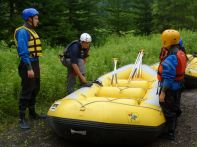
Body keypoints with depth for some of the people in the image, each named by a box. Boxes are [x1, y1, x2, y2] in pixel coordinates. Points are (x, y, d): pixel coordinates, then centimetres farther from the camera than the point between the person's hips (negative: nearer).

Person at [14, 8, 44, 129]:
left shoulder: (31, 31, 15)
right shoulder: (23, 32, -14)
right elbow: (23, 52, -21)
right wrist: (29, 68, -25)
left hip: (34, 63, 10)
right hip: (28, 64, -10)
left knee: (35, 90, 16)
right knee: (26, 91, -7)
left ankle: (32, 113, 29)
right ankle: (22, 118, -1)